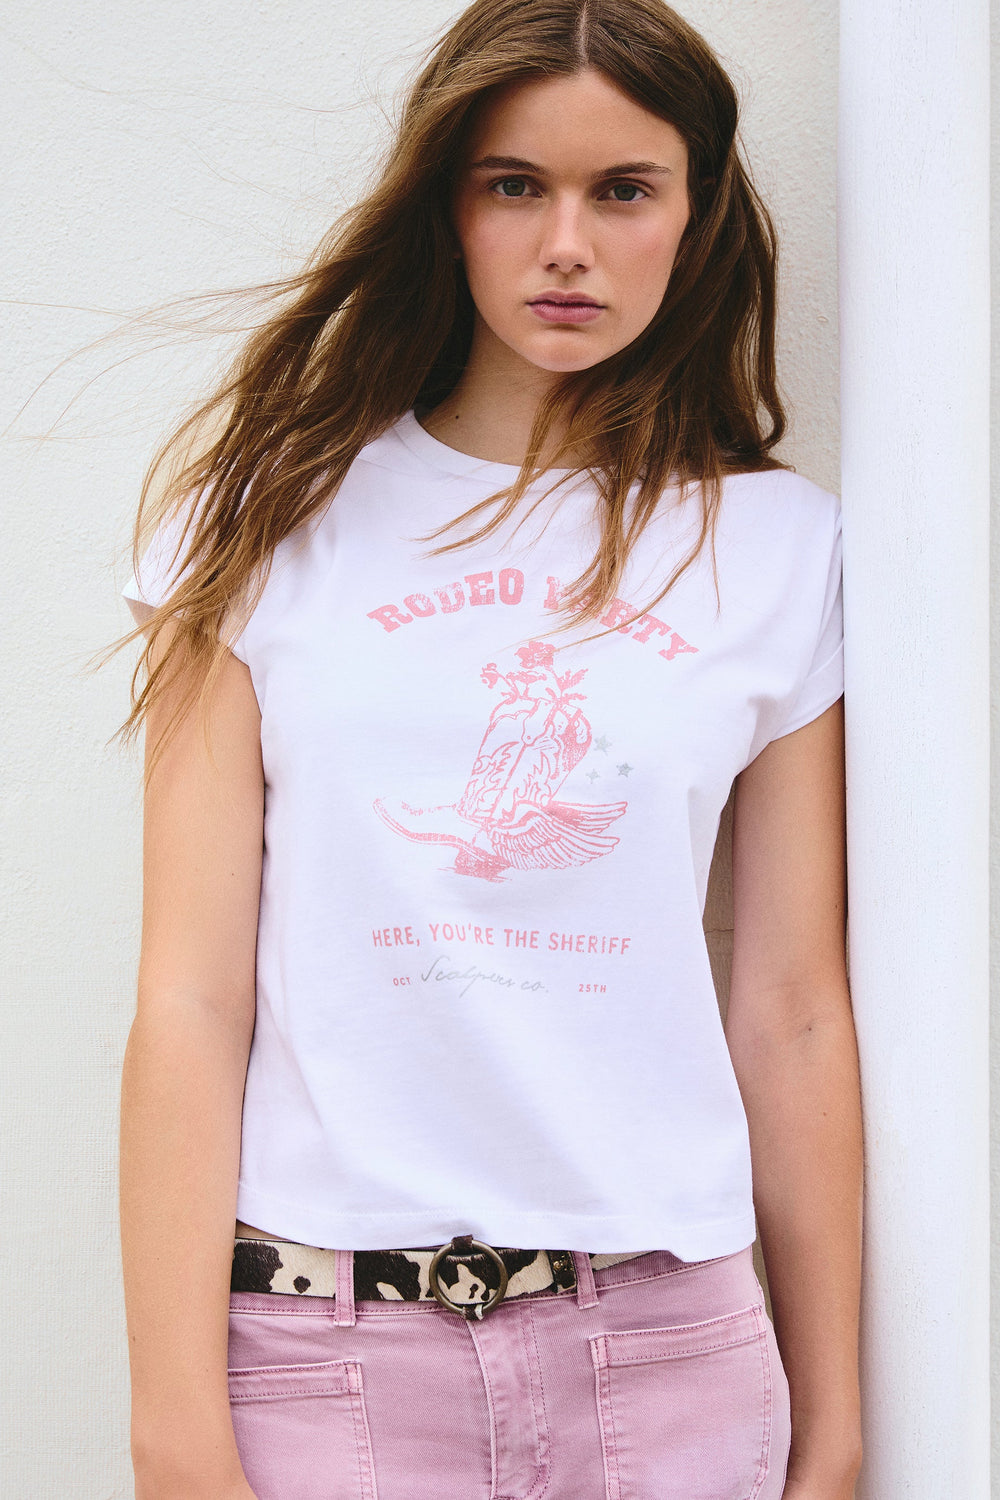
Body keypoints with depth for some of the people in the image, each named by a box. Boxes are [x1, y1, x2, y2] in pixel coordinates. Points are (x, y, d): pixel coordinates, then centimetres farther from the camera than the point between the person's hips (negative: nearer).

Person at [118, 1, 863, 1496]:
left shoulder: (782, 546, 5)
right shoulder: (275, 514, 2)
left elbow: (795, 1016, 4)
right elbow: (191, 1001, -4)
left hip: (666, 1348, 1)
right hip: (319, 1352, -1)